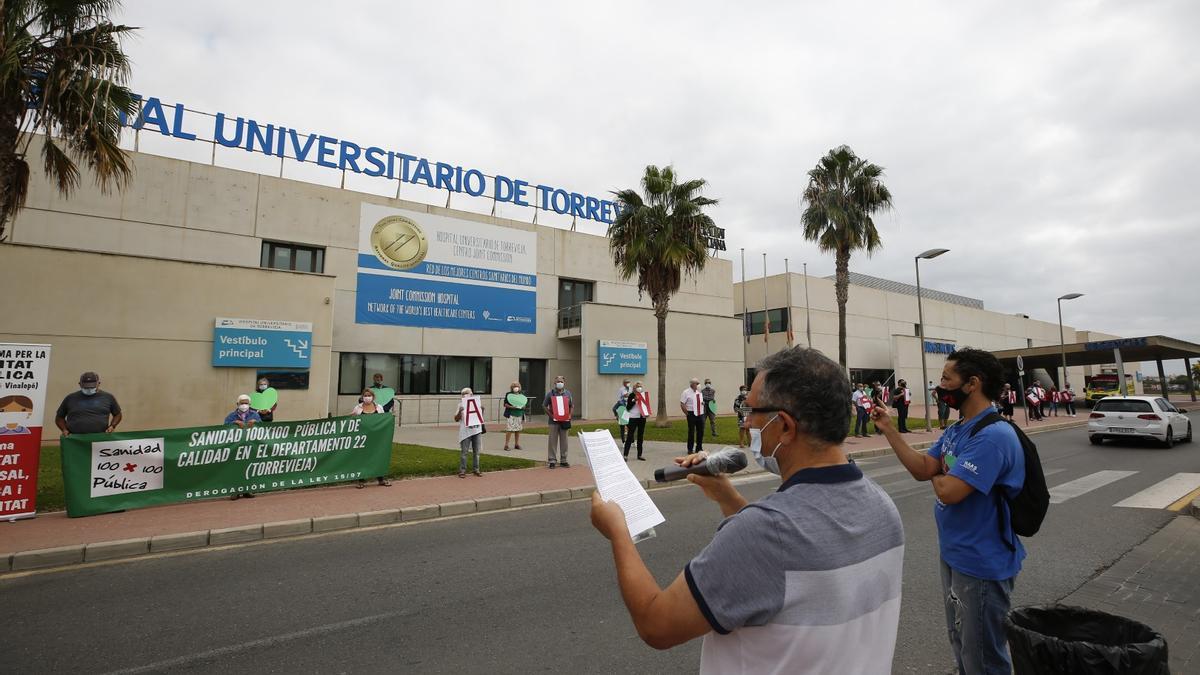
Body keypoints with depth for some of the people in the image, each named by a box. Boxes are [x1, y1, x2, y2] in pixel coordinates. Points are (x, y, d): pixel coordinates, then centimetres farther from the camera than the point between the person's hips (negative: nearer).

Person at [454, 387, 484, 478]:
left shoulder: (477, 403, 9)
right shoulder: (461, 405, -1)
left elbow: (481, 417, 16)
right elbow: (456, 419, -4)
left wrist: (482, 409, -1)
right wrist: (459, 411, -21)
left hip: (477, 430, 3)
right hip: (466, 431, -3)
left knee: (476, 452, 10)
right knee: (464, 452, 0)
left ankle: (476, 470, 19)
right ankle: (462, 471, 6)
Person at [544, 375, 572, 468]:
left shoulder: (568, 393, 8)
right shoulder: (550, 393, 0)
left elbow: (572, 406, 13)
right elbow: (544, 406, 2)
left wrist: (570, 415, -2)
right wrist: (550, 415, -9)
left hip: (565, 420, 2)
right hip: (554, 420, -2)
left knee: (564, 440, 8)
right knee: (552, 440, -1)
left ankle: (563, 460, 17)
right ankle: (552, 460, 7)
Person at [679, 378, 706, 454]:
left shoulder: (699, 393, 13)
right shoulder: (686, 392, -8)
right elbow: (682, 404, -10)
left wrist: (703, 403, 1)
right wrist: (687, 413, -10)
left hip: (700, 414, 6)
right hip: (692, 414, -6)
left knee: (701, 431, 11)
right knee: (691, 432, 0)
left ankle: (699, 448, 25)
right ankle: (690, 449, 11)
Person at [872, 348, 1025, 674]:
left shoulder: (993, 436, -27)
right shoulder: (955, 431, 6)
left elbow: (948, 491, -32)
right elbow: (922, 469, 4)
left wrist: (937, 475, -9)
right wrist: (888, 428, -3)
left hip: (981, 564, -9)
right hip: (954, 555, 9)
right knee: (960, 645, 26)